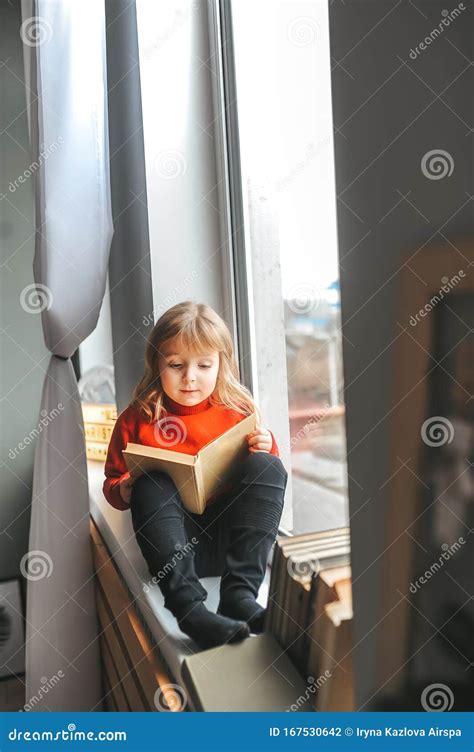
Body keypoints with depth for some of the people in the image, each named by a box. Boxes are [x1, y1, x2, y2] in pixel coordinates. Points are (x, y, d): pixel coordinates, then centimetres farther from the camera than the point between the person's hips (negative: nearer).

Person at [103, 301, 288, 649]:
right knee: (151, 486, -27)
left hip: (232, 532, 1)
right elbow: (112, 483, 13)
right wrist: (127, 489, -11)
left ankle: (239, 593, -28)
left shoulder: (238, 411, 8)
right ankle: (187, 603, -37)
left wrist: (265, 450, -8)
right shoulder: (137, 419, 6)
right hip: (175, 542, 0)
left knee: (267, 467, -21)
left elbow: (265, 475, 15)